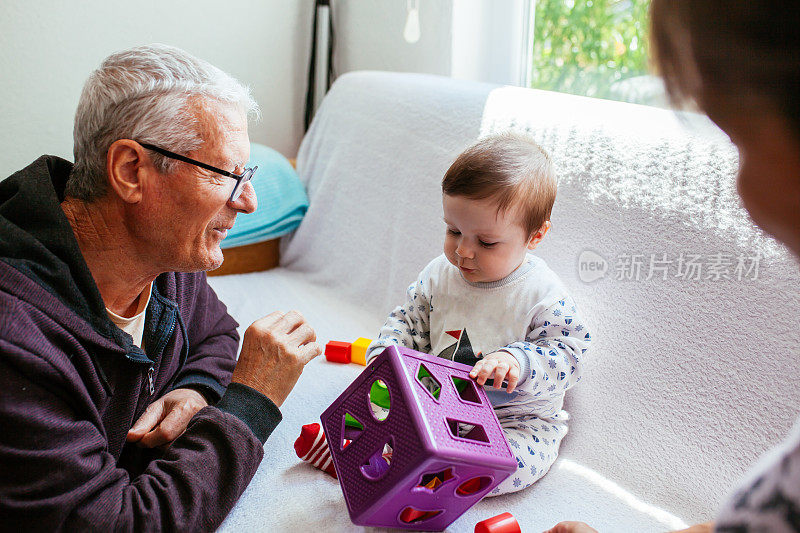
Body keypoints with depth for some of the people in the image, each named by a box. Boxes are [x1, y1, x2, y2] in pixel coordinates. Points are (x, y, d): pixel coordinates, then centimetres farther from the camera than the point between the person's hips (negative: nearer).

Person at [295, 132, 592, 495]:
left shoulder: (544, 296, -18)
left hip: (518, 418, -4)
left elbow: (567, 356, -17)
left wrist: (517, 361, -37)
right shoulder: (440, 275, -3)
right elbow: (408, 321, 7)